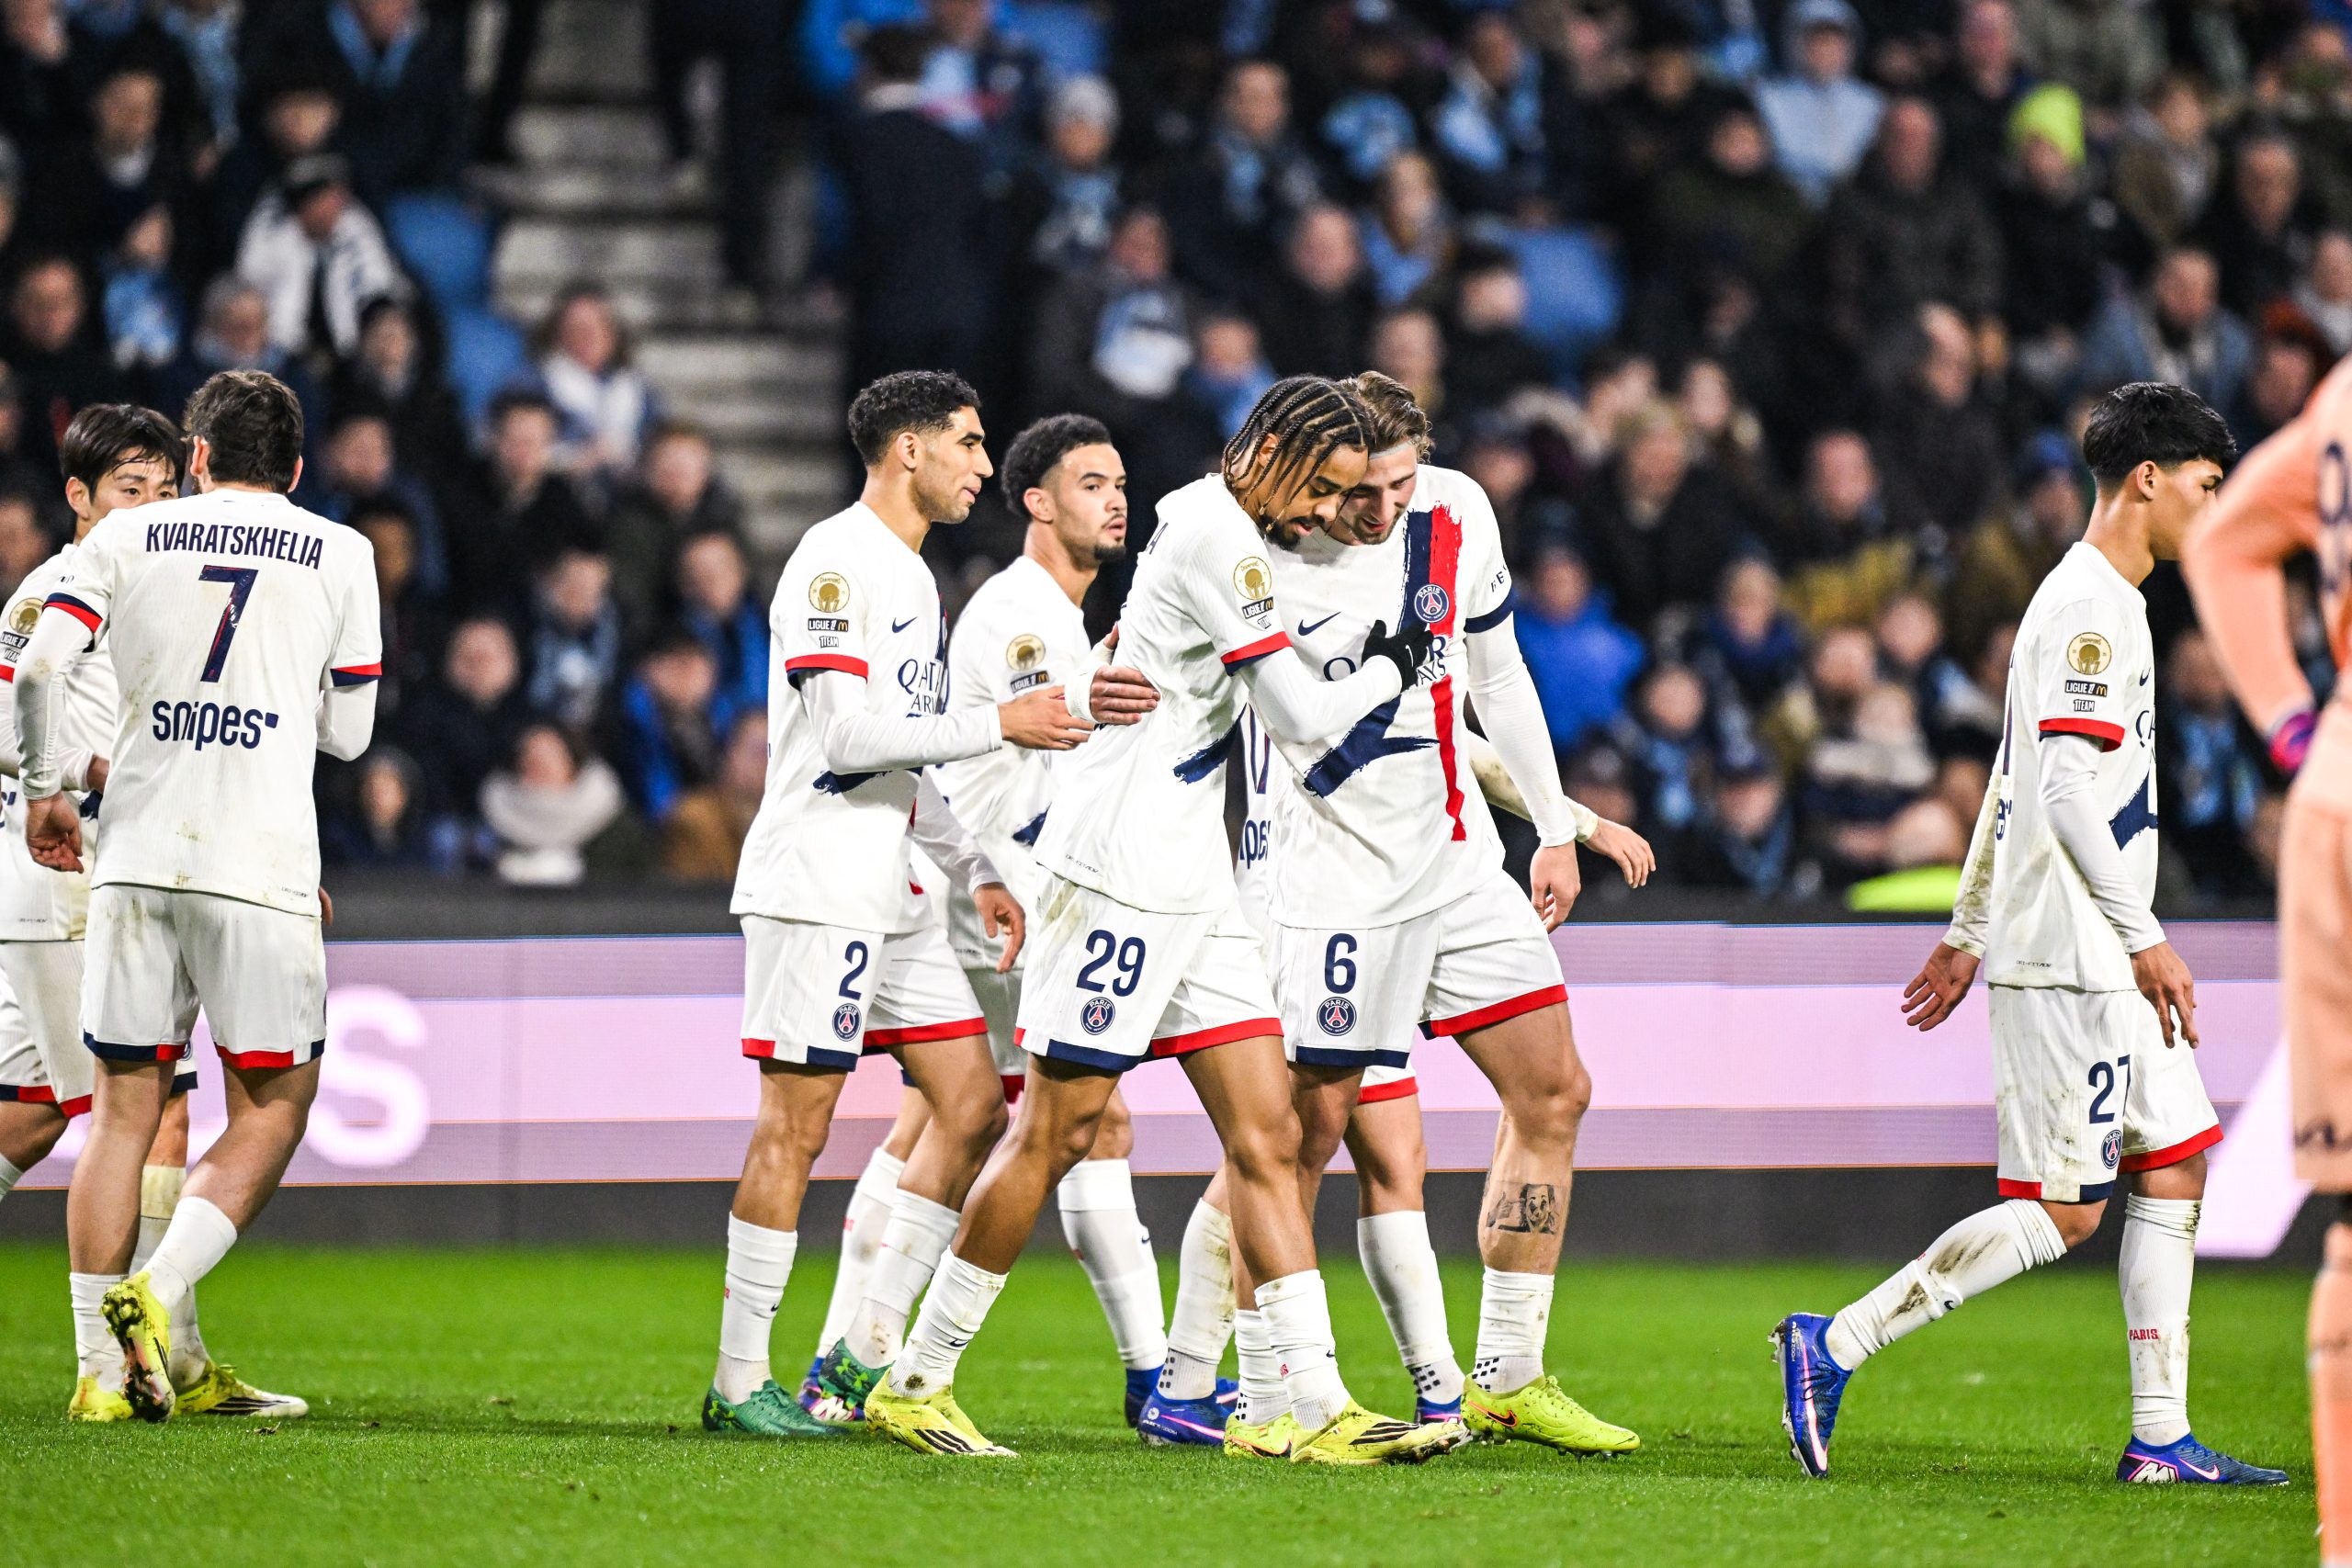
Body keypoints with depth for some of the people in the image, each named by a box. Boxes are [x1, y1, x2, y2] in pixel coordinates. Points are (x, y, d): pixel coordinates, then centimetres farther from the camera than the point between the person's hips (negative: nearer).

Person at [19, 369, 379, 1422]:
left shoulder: (128, 538, 8)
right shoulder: (340, 557, 6)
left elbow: (40, 665, -4)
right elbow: (348, 733, 11)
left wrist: (46, 790, 10)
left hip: (137, 860, 2)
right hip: (261, 864, -2)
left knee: (125, 1107, 9)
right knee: (271, 1108, 7)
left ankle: (99, 1366, 7)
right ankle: (158, 1289, -13)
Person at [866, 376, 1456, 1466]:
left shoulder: (1228, 534, 16)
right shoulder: (1214, 534, -14)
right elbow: (1303, 717, -14)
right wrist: (1392, 668, 3)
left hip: (1190, 885, 10)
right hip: (1119, 873, -10)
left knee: (1267, 1137, 2)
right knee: (1056, 1133, -5)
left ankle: (1320, 1411, -2)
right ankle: (914, 1384, 4)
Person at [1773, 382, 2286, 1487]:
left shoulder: (2103, 602, 18)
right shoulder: (2088, 609, -14)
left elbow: (2015, 780, 23)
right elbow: (2066, 789, -22)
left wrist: (1967, 931, 25)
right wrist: (2143, 938, -22)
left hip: (2101, 964, 10)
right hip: (2068, 960, -10)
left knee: (2174, 1167, 8)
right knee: (2062, 1210, -9)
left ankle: (2160, 1437, 8)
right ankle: (1835, 1346, -6)